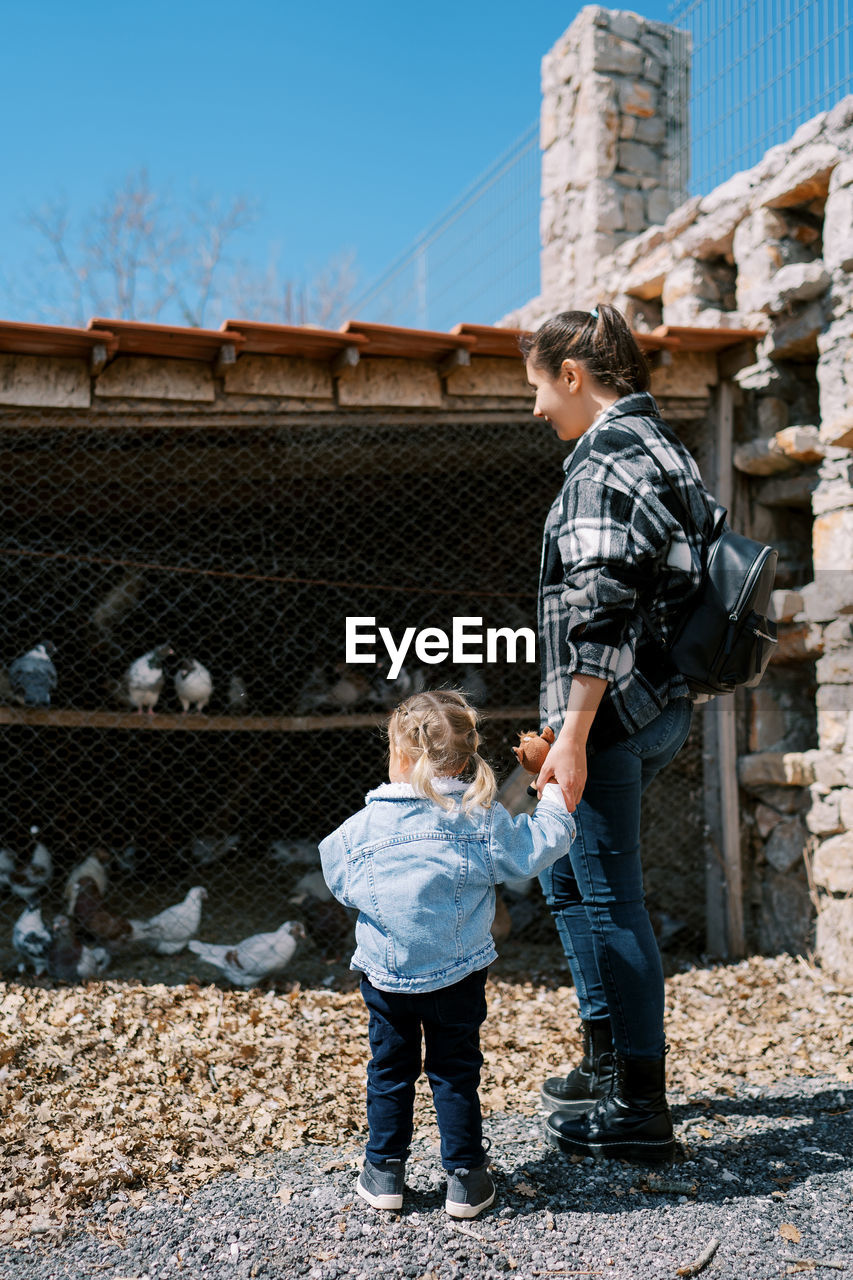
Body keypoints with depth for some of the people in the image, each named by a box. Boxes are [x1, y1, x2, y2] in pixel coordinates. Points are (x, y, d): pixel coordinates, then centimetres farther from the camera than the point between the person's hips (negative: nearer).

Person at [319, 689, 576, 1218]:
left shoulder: (363, 826, -6)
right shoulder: (482, 820, -9)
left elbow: (340, 881, 6)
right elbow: (535, 848, -4)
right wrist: (554, 801, 10)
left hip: (385, 973, 1)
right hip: (459, 973, -1)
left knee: (390, 1069, 17)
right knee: (456, 1071, 13)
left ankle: (385, 1172, 24)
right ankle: (465, 1176, 18)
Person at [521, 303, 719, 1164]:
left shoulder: (604, 458, -14)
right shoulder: (663, 448, 17)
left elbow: (600, 608, -22)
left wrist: (571, 736, -22)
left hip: (611, 713, -10)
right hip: (660, 706, 10)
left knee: (610, 899, -2)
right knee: (567, 875, 20)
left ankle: (639, 1109, 9)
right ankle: (607, 1059, 30)